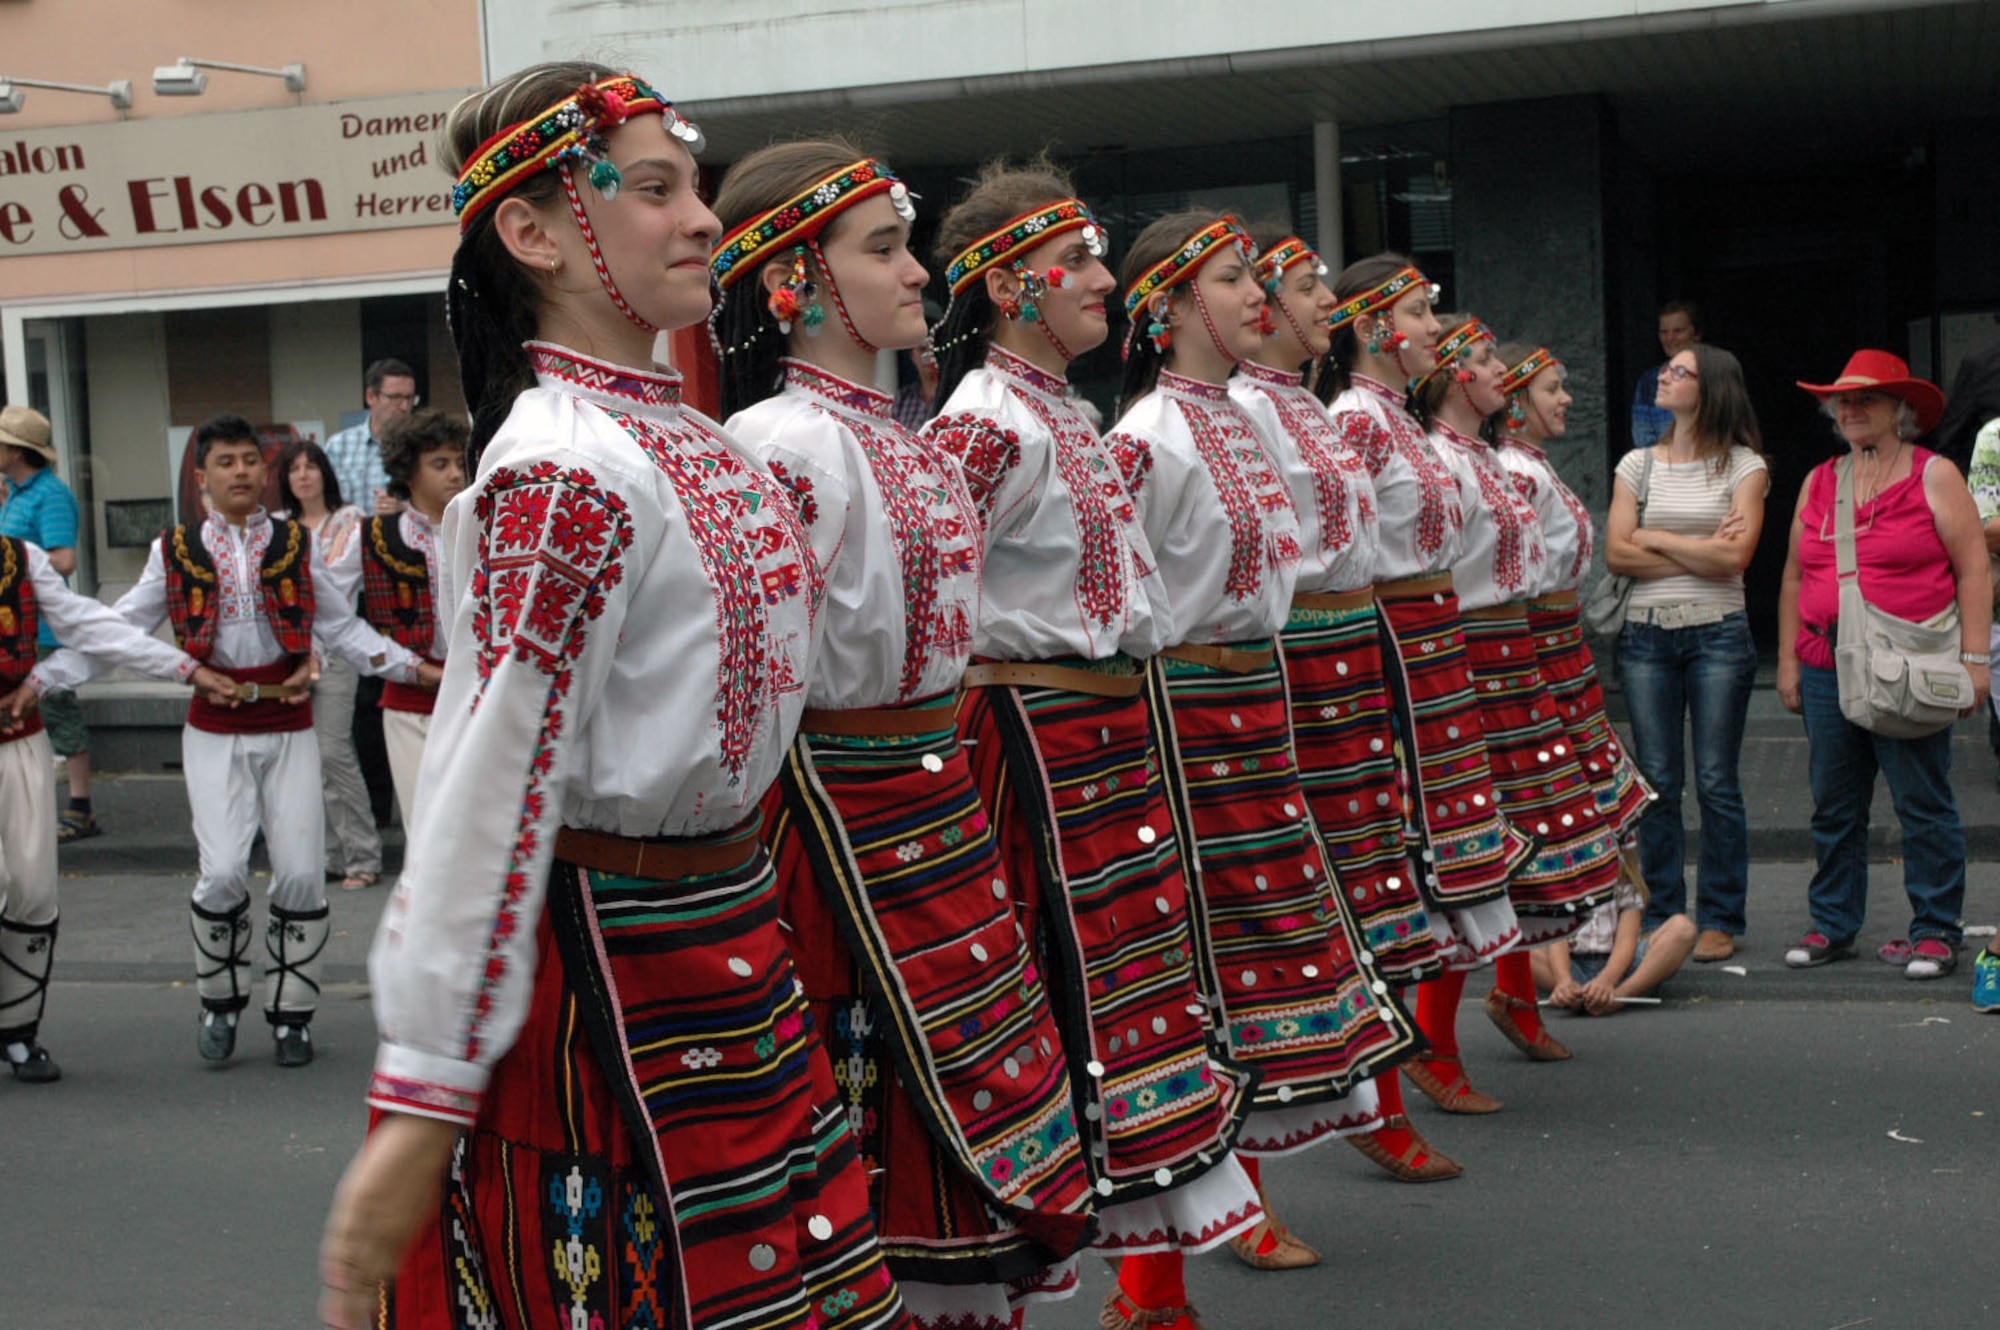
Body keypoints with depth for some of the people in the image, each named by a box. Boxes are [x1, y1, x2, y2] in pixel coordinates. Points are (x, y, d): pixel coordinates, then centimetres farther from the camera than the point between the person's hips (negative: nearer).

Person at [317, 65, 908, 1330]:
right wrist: (422, 1101, -23)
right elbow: (491, 789, -23)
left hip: (724, 931, 9)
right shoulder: (568, 470, -20)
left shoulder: (695, 441, 8)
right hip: (609, 957, -9)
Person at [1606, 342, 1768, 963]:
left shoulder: (1744, 466, 2)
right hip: (1646, 635, 3)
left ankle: (1719, 919, 7)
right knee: (1656, 782, 4)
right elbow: (1616, 553, -1)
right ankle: (1662, 916, 11)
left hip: (1717, 634, -3)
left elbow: (1735, 554, -11)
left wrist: (1657, 539, -4)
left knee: (1716, 783, -1)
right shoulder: (1637, 464, 10)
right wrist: (1700, 555, -7)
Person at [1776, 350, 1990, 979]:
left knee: (1923, 804, -2)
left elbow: (1973, 569, -2)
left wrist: (1974, 658, -8)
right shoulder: (1817, 483, 15)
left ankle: (1935, 932, 8)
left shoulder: (1934, 477, 2)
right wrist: (1788, 659, 13)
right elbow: (1795, 578, 18)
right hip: (1827, 669, 5)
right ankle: (1832, 925, 18)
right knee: (1833, 806, 8)